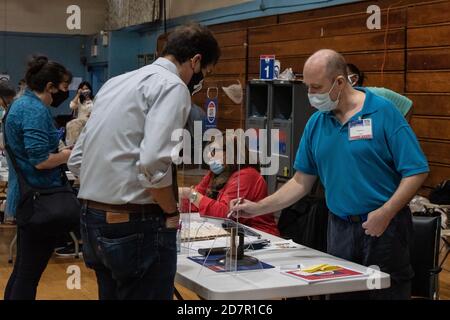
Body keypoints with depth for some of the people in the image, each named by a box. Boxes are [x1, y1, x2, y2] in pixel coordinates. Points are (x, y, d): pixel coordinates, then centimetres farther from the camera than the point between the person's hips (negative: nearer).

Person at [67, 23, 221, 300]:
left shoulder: (116, 83, 16)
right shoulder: (173, 86, -9)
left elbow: (77, 160, 16)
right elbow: (153, 164, -23)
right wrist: (172, 212, -7)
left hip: (92, 220, 9)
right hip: (136, 225, -9)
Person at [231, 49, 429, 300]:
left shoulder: (383, 112, -10)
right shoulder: (316, 123, 5)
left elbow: (416, 172, -12)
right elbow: (302, 182, 10)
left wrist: (385, 214, -20)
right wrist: (258, 208, 3)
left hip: (384, 226, -4)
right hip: (340, 229, 5)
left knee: (388, 292, 5)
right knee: (341, 292, 12)